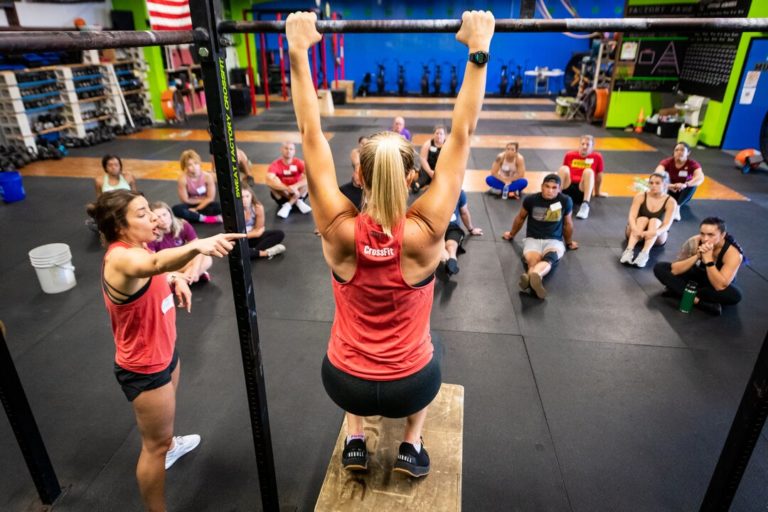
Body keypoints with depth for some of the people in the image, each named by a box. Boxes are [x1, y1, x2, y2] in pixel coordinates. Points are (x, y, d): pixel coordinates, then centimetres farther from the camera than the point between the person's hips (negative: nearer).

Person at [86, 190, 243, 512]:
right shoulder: (120, 258, -31)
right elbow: (156, 263, -56)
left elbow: (159, 271, 18)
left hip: (163, 353, 10)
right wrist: (197, 245, -74)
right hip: (144, 369, -10)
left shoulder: (134, 249, -3)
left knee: (165, 418, 36)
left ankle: (168, 445, 65)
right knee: (155, 444, 7)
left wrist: (176, 278, -5)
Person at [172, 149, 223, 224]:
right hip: (191, 205, 0)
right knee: (176, 209, -32)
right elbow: (185, 200, -11)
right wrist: (203, 200, -7)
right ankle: (205, 218, -28)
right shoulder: (183, 179, -17)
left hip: (205, 205, 0)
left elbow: (210, 198, -12)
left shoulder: (207, 176, -15)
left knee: (217, 207, -33)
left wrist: (196, 209, -17)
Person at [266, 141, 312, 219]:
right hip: (282, 195, -1)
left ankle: (288, 205, -25)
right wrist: (287, 188, -46)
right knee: (272, 182, -29)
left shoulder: (298, 163, -11)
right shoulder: (275, 165, -15)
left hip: (298, 193, 1)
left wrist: (295, 186, -41)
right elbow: (269, 181, -34)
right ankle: (298, 202, -21)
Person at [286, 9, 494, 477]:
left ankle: (355, 441, 33)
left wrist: (299, 53, -13)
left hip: (345, 384, 1)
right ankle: (411, 446, 31)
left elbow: (311, 136, -17)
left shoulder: (339, 231, -22)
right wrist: (479, 52, -16)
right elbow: (463, 134, -19)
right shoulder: (425, 232, -24)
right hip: (410, 387, 0)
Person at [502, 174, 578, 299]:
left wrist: (569, 243, 29)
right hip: (533, 239, 1)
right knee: (533, 261, -37)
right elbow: (520, 218, 17)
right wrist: (511, 234, 31)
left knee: (550, 257, -40)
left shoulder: (566, 201, -1)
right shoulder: (531, 199, -2)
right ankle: (534, 279, -71)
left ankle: (532, 277, -72)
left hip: (554, 240, 0)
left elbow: (568, 223, 16)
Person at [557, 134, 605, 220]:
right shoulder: (569, 155, 10)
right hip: (568, 189, 1)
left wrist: (597, 193, 25)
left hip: (582, 191, -1)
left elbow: (599, 176, 16)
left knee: (589, 171, -28)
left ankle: (585, 205, -43)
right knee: (563, 169, -23)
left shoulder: (597, 157, 6)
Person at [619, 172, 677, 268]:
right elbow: (632, 216, -19)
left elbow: (667, 224, -20)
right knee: (642, 219, -28)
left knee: (655, 221, -29)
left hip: (657, 237, 0)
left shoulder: (671, 202, -9)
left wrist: (655, 232, -42)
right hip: (637, 235, 0)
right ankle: (629, 251, -48)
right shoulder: (640, 196, -8)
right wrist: (635, 229, -41)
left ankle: (644, 254, -48)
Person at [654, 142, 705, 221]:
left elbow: (700, 178, -36)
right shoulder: (667, 162, -16)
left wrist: (685, 185, -56)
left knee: (693, 183, -30)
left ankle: (677, 206, -37)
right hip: (670, 192, 0)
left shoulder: (692, 164, -17)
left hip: (683, 195, 0)